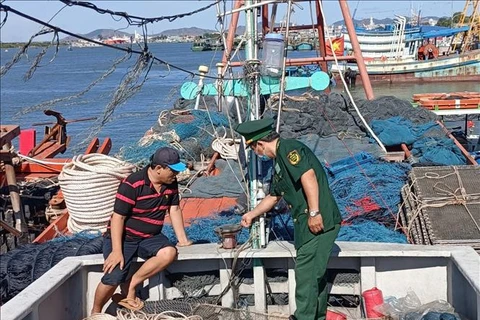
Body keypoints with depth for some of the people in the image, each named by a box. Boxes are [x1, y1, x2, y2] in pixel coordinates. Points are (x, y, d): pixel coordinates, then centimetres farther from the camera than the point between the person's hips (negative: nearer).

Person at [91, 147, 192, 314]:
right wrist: (117, 251, -25)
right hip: (124, 237, -5)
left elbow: (174, 210, 9)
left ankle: (130, 286, -11)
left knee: (169, 253, -26)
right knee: (113, 278, -23)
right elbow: (118, 217, -21)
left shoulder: (171, 183, -2)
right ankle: (95, 313, 5)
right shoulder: (132, 184, -21)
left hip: (150, 237, 6)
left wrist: (183, 239, 6)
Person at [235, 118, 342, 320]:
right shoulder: (279, 161, 22)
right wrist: (252, 214, 44)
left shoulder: (289, 148, -9)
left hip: (319, 222, -10)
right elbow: (273, 197, 34)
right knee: (315, 272, 15)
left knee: (306, 272, -7)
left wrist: (314, 213, -26)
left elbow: (308, 176, -23)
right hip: (305, 223, 10)